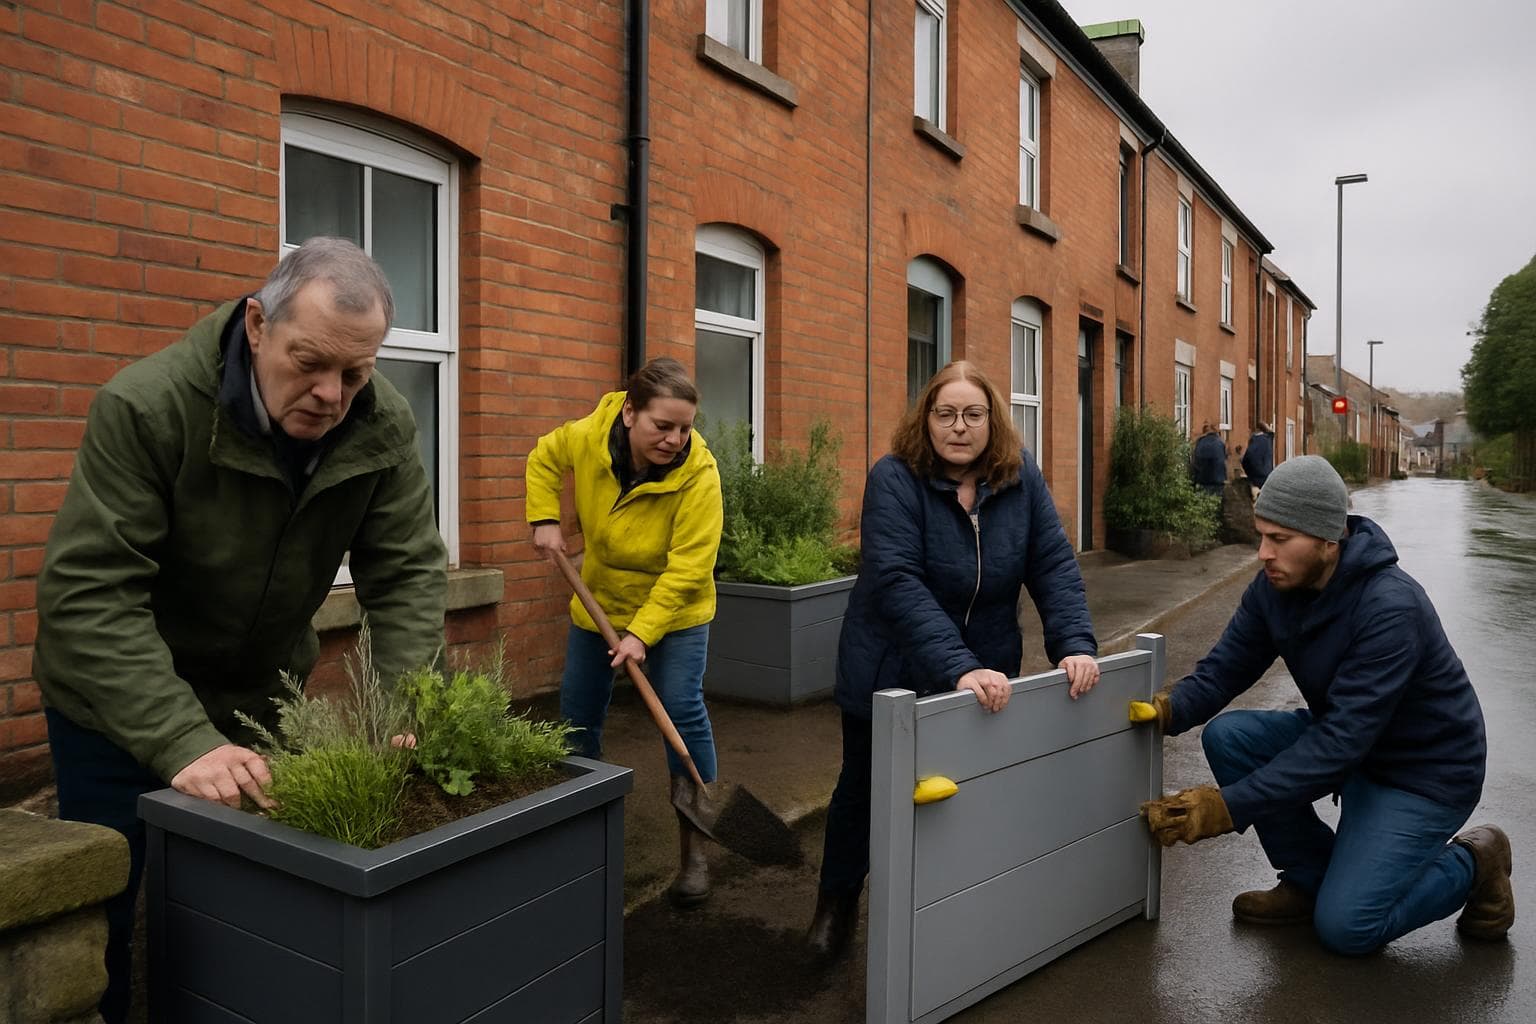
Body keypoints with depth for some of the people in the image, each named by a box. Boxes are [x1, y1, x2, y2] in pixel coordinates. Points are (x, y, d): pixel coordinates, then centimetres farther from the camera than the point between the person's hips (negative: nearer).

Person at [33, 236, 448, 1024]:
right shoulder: (146, 407, -26)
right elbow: (88, 594, -30)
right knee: (104, 909, 7)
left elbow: (410, 573, -14)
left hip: (264, 696, 4)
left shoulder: (384, 427, -14)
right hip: (119, 704, -3)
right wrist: (183, 743, -40)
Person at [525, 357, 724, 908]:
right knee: (578, 712, 12)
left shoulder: (698, 472, -30)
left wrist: (643, 632, -35)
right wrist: (545, 518, -8)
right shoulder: (584, 437, -20)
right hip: (598, 600, 4)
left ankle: (694, 851, 1)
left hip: (673, 609, -4)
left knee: (683, 712, -13)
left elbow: (688, 567, -30)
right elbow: (544, 458, 4)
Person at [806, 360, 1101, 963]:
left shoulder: (1020, 477, -7)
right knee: (866, 785, 15)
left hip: (985, 676, 3)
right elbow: (897, 582, -30)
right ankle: (837, 902, 38)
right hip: (891, 673, -2)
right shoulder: (895, 479, -20)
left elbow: (1053, 566, -8)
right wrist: (958, 668, -40)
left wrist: (1074, 645, -24)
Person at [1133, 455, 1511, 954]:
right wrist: (1166, 711, -31)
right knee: (1227, 737, -15)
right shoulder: (1274, 586, -10)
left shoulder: (1390, 608, -33)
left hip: (1423, 770, -7)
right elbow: (1224, 667, -8)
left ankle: (1471, 865, 11)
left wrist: (1228, 807, -39)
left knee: (1344, 928, -16)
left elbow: (1341, 741, -36)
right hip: (1345, 737, 7)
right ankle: (1311, 878, 4)